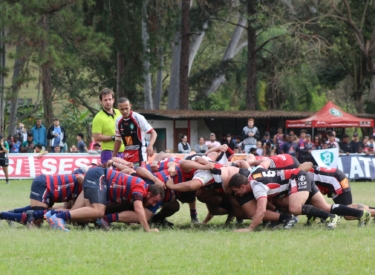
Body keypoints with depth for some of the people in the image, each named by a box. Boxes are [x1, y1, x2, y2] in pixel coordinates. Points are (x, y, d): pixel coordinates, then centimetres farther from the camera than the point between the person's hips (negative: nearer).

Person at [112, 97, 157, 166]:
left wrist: (150, 145, -30)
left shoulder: (138, 118, -10)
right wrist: (113, 157, 18)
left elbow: (153, 133, -12)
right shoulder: (118, 121, 6)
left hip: (139, 153, -6)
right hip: (127, 154, 6)